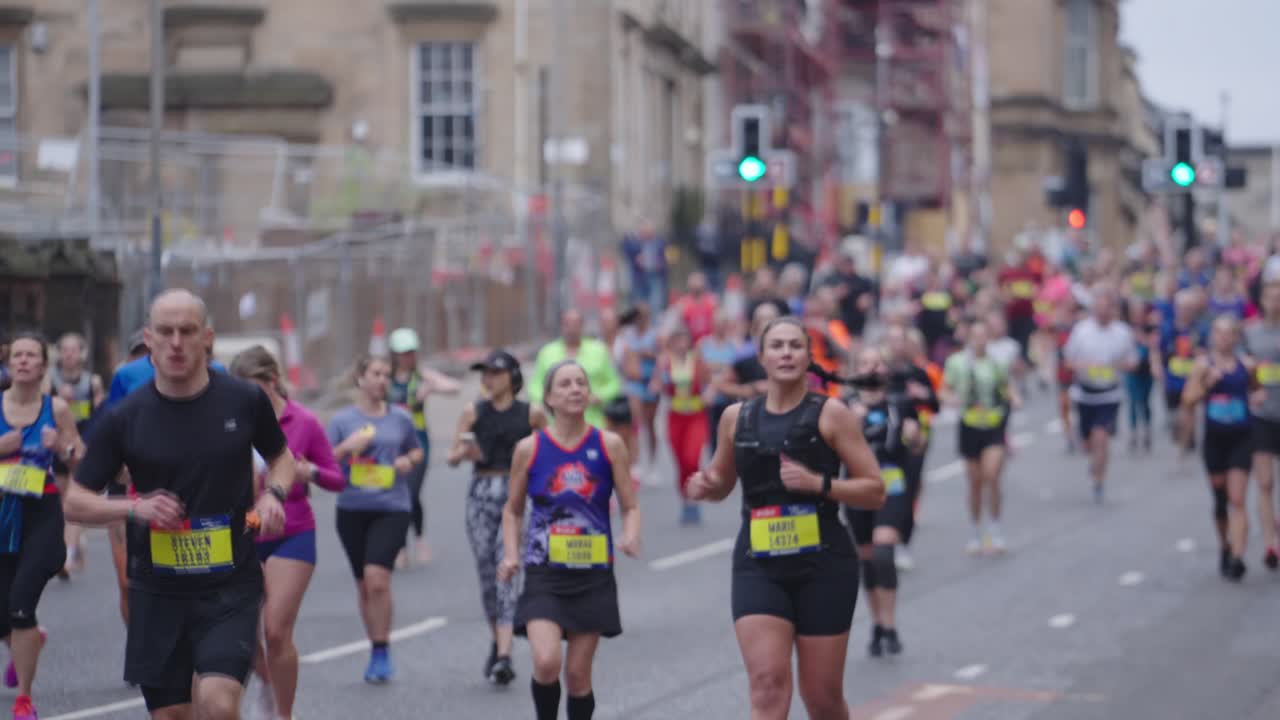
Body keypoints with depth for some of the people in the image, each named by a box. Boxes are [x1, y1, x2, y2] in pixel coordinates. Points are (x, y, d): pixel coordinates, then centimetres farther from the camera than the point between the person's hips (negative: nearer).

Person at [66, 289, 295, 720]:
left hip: (231, 586, -1)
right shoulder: (125, 418, -3)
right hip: (158, 590, 1)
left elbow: (282, 458, 17)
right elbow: (74, 503, 3)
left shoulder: (245, 401, -2)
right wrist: (134, 508, -16)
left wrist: (273, 494, -5)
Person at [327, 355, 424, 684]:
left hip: (392, 508, -1)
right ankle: (379, 654, 23)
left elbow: (416, 450, 22)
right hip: (352, 509, 1)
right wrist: (348, 446, -13)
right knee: (364, 585, 8)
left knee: (377, 578, -19)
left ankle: (381, 653, -11)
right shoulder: (343, 420, 4)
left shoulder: (401, 419, 7)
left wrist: (408, 461, 1)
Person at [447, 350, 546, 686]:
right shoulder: (473, 413, 5)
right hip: (482, 494, 3)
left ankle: (504, 656, -18)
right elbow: (452, 457, -1)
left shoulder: (532, 414, 1)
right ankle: (498, 643, 27)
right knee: (486, 572, 6)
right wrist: (463, 453, -21)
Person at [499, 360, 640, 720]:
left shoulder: (609, 445, 0)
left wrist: (630, 538, -16)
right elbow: (513, 510, 12)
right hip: (544, 573, -1)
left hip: (593, 574, 1)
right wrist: (511, 555, -2)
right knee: (546, 664, -19)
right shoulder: (529, 448, 0)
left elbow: (630, 506, 5)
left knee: (578, 674, 3)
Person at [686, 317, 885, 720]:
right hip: (757, 568, 2)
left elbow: (875, 492, -4)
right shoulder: (736, 417, 7)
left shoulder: (830, 414, -3)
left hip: (824, 567, -2)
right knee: (768, 685, -15)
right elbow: (722, 483, 24)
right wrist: (705, 486, 1)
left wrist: (818, 483, -19)